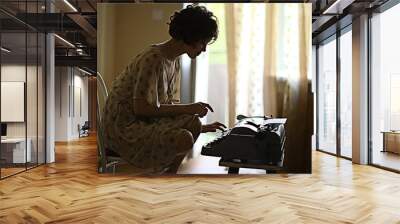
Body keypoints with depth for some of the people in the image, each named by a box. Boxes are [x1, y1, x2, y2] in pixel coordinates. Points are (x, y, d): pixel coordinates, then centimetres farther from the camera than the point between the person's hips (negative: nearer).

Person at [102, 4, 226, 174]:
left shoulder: (174, 62, 8)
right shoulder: (154, 58, -21)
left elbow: (170, 106, 10)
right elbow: (141, 108, -25)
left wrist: (202, 127, 5)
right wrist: (188, 109, -22)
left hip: (143, 121, 9)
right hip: (123, 127, -9)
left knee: (193, 124, -8)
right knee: (184, 140, -24)